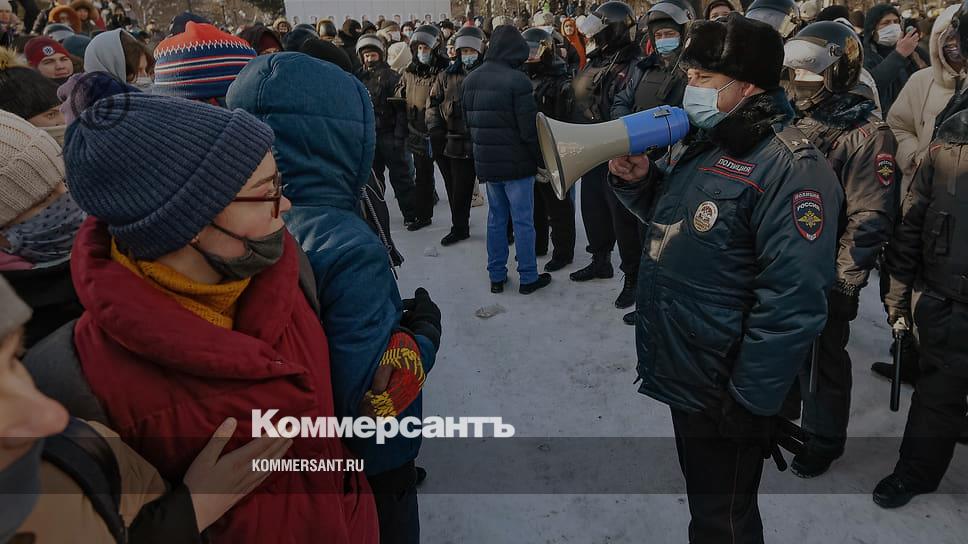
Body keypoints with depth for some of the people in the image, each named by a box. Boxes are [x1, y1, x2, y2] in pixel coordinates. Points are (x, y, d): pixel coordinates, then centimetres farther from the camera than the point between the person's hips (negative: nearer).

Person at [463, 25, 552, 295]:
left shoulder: (470, 80, 6)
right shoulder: (517, 80, -16)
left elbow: (467, 121, 13)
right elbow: (529, 128, -17)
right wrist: (542, 158, -5)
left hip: (486, 161, 6)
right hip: (516, 162, -6)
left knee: (496, 218, 15)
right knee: (523, 221, 3)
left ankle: (496, 276, 20)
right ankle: (528, 277, 12)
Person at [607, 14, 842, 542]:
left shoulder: (789, 167, -22)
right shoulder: (695, 142, 6)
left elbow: (792, 303, -25)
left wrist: (749, 404, -20)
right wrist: (637, 179, -2)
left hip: (722, 394, -8)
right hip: (676, 375, 8)